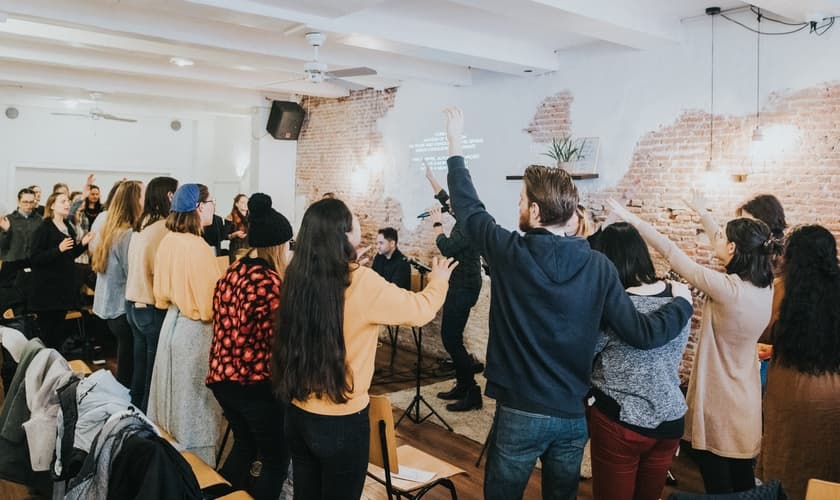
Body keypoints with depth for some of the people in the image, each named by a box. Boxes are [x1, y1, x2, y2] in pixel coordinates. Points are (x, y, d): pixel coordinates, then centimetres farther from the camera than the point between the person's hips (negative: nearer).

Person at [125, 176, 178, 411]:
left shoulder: (141, 225, 10)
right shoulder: (164, 227, -17)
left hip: (134, 304, 9)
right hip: (153, 308, -9)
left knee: (140, 368, 18)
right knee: (154, 371, 2)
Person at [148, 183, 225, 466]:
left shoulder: (168, 241, 2)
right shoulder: (198, 247, -23)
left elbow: (162, 293, 11)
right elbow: (210, 304, -21)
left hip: (173, 323, 8)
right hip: (194, 330, -8)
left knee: (175, 396, 20)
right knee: (193, 402, 4)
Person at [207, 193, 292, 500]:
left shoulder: (231, 272, 4)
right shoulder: (270, 282, -19)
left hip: (222, 377, 8)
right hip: (257, 382, -8)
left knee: (244, 446, 27)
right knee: (276, 461, 9)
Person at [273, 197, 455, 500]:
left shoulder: (297, 277, -7)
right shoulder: (362, 283, -22)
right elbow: (420, 310, -7)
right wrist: (438, 281, 12)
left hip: (298, 414, 5)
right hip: (342, 422, -5)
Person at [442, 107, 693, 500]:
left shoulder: (509, 253, -15)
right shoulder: (599, 266, -9)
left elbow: (468, 208, 0)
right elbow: (641, 334, -9)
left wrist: (456, 147, 12)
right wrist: (682, 302, 10)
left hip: (519, 414, -3)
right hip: (573, 415, 3)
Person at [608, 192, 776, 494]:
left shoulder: (726, 288, -24)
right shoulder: (765, 286, -3)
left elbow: (672, 253, -20)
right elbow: (725, 247, 12)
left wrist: (633, 220, -12)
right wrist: (703, 215, 26)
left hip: (719, 402, -7)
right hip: (746, 401, 7)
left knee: (719, 485, 7)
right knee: (743, 481, 19)